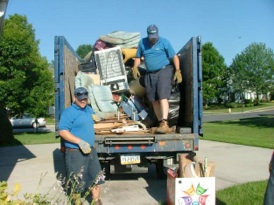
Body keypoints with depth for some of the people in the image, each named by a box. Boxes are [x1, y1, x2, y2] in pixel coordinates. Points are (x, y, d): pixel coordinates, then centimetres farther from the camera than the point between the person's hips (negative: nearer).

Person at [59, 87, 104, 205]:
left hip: (90, 150, 8)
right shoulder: (69, 112, -14)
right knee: (76, 182, 3)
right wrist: (80, 141, -29)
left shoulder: (88, 109, 12)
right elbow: (62, 131, -23)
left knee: (96, 177, 16)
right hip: (75, 152, -8)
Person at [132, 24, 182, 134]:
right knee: (154, 100, 5)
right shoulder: (142, 42, 8)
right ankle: (160, 122, 13)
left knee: (163, 97, -17)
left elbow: (174, 56, -1)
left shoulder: (164, 42, -2)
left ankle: (164, 123, -24)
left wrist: (177, 70, -12)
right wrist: (135, 67, -1)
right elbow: (138, 57, 17)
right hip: (150, 74, 5)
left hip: (164, 71, -5)